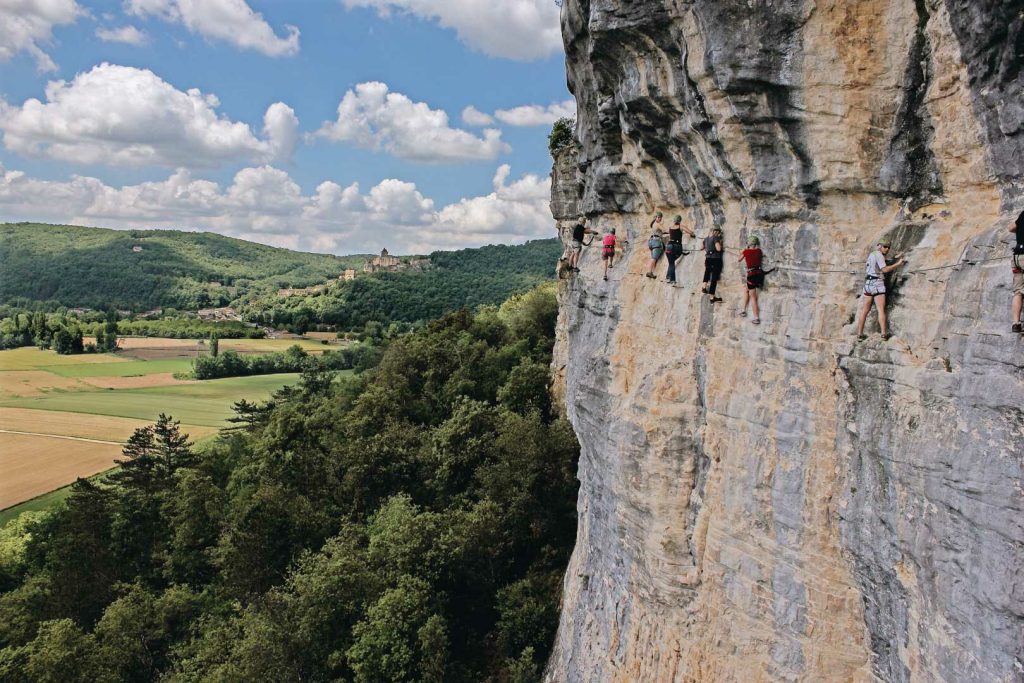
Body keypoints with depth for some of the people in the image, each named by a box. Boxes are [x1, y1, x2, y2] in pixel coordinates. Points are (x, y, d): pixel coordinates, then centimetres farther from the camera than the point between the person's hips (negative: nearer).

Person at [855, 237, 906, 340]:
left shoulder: (871, 255, 18)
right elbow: (885, 269, -19)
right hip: (877, 284, -8)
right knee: (881, 310, -10)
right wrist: (898, 264, -13)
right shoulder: (879, 255, -10)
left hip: (868, 283, 8)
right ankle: (884, 333, -16)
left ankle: (860, 333, 6)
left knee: (865, 310, 8)